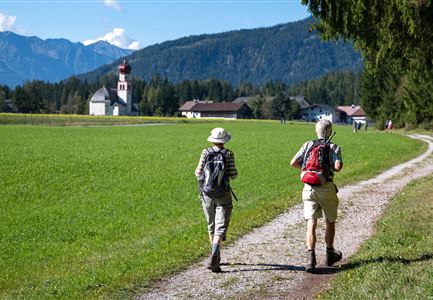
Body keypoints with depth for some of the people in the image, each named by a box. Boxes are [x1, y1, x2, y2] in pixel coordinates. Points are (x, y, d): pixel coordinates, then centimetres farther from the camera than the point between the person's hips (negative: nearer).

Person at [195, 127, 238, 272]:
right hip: (223, 194, -3)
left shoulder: (206, 152, -2)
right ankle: (213, 259, -24)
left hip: (207, 193, 3)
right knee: (220, 228, -6)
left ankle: (216, 257, 33)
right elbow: (233, 175, -9)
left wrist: (198, 172, 18)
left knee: (211, 226, 19)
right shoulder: (228, 154, -7)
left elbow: (199, 172, -5)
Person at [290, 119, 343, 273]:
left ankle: (311, 258, -18)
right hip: (326, 188, -1)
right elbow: (338, 166, -16)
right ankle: (330, 254, 33)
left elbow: (293, 162, 2)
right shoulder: (334, 148, -1)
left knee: (311, 224, -3)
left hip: (309, 188, 2)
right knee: (330, 221, 19)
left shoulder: (308, 145, 8)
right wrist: (332, 166, 6)